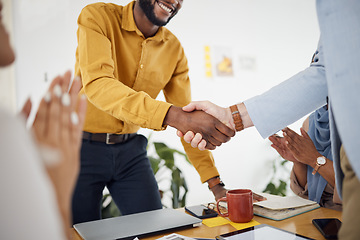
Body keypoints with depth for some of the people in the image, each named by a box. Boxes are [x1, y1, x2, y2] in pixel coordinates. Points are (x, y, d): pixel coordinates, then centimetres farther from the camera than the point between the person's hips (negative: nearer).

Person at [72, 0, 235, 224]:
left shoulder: (174, 49, -1)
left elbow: (188, 118, -1)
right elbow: (97, 84, -31)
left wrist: (216, 183, -6)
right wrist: (174, 116, -43)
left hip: (130, 149, 4)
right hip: (82, 145, -3)